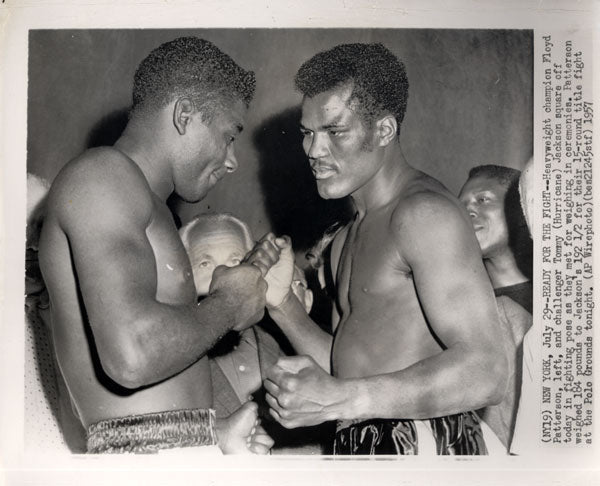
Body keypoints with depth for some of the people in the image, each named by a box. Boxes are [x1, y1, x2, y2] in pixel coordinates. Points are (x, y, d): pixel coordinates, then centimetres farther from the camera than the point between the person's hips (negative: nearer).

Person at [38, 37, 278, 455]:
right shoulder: (101, 173, -8)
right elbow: (133, 354, -24)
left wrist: (211, 431, 13)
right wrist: (228, 304, -9)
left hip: (183, 451, 9)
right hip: (150, 452, -9)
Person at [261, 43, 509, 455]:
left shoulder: (425, 212, -12)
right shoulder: (346, 239, 16)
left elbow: (484, 373, -21)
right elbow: (348, 364, 14)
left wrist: (336, 400, -24)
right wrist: (282, 306, 0)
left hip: (423, 443, -7)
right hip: (357, 446, 8)